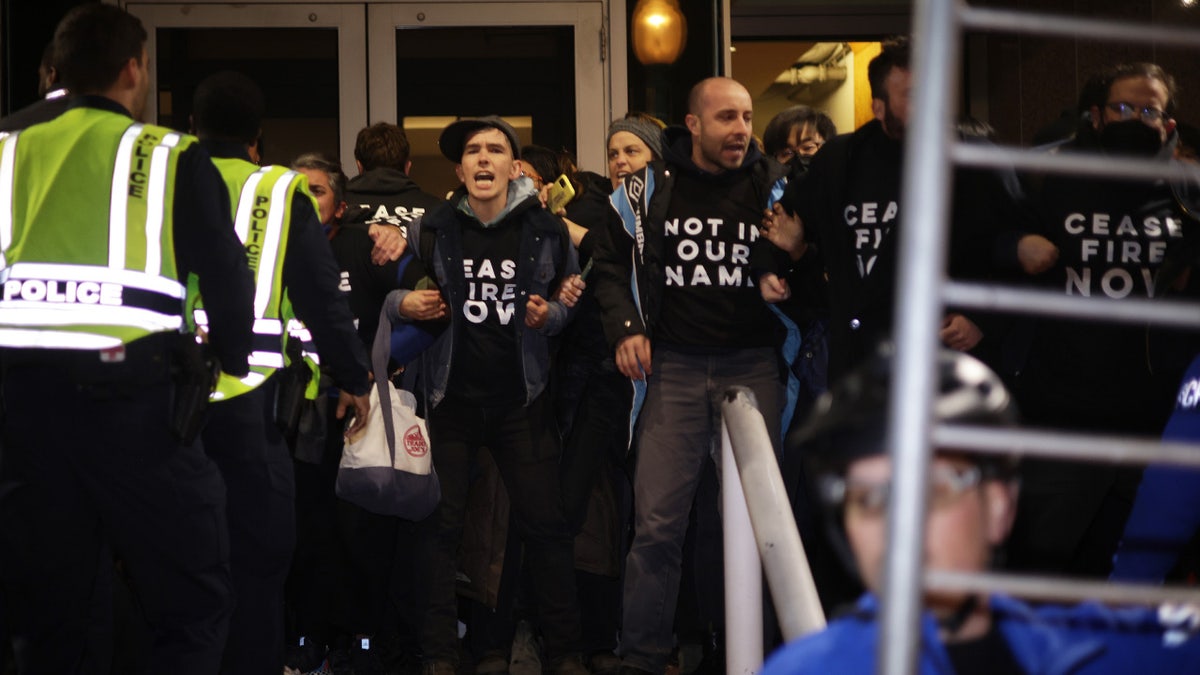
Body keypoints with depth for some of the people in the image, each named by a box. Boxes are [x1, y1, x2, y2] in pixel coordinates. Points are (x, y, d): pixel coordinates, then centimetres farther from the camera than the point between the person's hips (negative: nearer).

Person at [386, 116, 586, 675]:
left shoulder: (546, 231, 2)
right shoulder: (431, 230, 2)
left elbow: (574, 303, 11)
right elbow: (380, 292, 10)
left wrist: (550, 314, -9)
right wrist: (404, 304, -11)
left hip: (521, 399, 0)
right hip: (450, 398, 0)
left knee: (545, 523, 0)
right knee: (440, 524, 0)